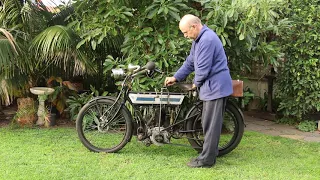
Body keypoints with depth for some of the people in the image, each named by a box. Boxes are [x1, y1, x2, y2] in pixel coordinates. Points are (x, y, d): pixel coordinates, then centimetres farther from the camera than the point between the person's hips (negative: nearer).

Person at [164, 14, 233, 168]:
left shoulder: (207, 39, -21)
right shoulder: (198, 39, 14)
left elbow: (203, 68, -22)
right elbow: (190, 62, 22)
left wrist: (196, 83, -4)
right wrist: (176, 77, 18)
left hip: (215, 86, -10)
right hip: (211, 86, 10)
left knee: (211, 124, -4)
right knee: (209, 123, 17)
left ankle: (207, 159, 3)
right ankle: (211, 151, 27)